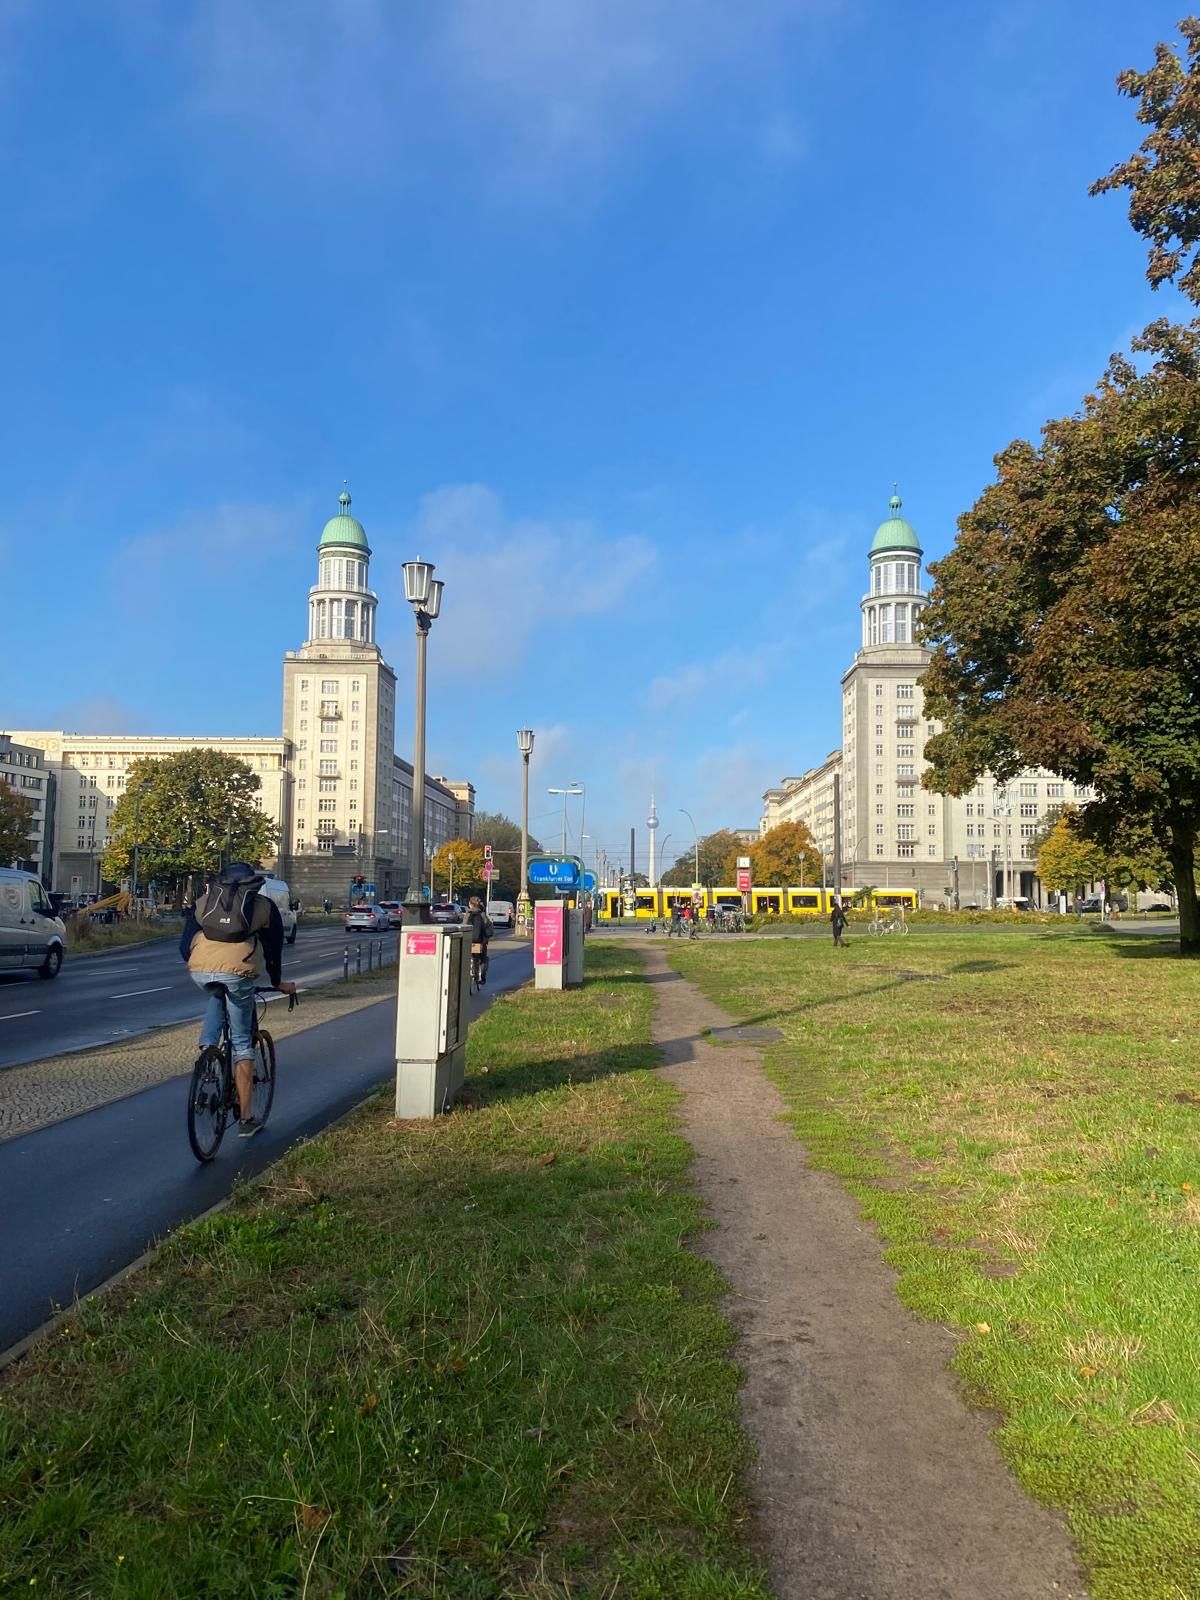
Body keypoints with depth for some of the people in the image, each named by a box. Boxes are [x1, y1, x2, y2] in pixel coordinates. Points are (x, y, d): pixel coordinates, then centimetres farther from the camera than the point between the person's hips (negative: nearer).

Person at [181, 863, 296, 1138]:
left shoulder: (203, 901, 24)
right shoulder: (265, 906, 18)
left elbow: (185, 946, 24)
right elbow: (273, 951, 23)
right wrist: (278, 983, 39)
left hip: (200, 972, 2)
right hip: (238, 973, -2)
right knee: (242, 1044, 12)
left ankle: (207, 1047, 18)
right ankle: (246, 1118, 15)